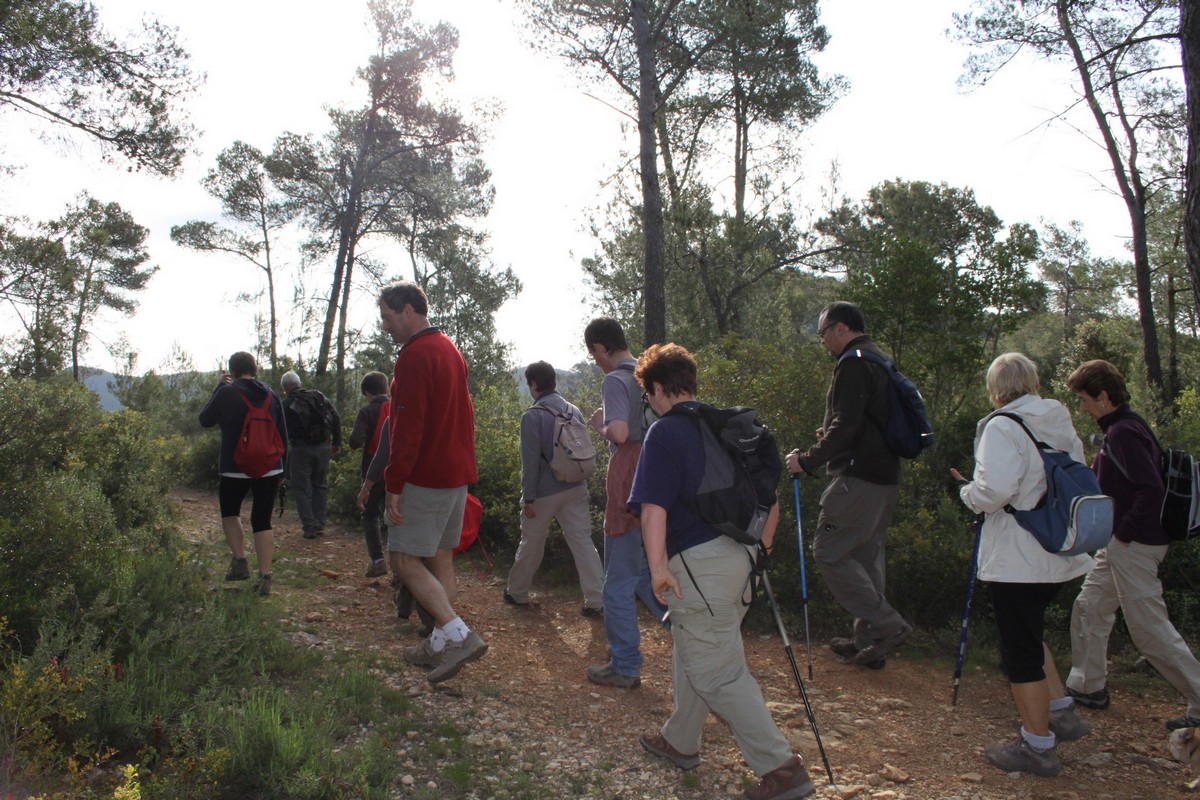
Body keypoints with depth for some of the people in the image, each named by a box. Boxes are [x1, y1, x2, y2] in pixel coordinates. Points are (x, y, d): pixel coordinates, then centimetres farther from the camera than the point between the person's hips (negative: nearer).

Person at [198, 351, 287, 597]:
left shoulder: (227, 393, -11)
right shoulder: (271, 395, 3)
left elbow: (205, 419, 5)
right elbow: (283, 435, 8)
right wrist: (279, 466, 19)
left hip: (236, 468, -3)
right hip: (269, 468, 3)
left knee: (229, 511, 21)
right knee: (262, 521, 7)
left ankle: (240, 561, 9)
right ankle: (265, 577, 3)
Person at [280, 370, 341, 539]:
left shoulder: (286, 405, -4)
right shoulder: (318, 396, 7)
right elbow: (336, 418, 4)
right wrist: (337, 442, 9)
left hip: (301, 449, -4)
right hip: (323, 447, 4)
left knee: (302, 488, 5)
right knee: (320, 484, 16)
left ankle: (310, 526, 1)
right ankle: (320, 524, 16)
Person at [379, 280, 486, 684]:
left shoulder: (415, 355, -15)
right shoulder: (451, 351, 16)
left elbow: (408, 426, -21)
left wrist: (394, 484, -19)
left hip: (425, 477, -10)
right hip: (457, 473, 10)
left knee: (404, 559, -4)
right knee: (440, 559, 13)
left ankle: (460, 634, -11)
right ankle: (440, 644, 20)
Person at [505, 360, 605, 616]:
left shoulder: (533, 415, -13)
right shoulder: (574, 410, 6)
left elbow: (530, 460, -15)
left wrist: (528, 498, -10)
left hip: (545, 492, -4)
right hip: (575, 489, 4)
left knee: (531, 545, 13)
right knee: (583, 542, 2)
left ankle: (517, 593, 30)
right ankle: (597, 601, -2)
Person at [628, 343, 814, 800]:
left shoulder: (664, 433, -11)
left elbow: (654, 507, -22)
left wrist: (658, 566, -21)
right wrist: (760, 548, 24)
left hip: (699, 564, -9)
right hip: (741, 557, 9)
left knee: (719, 673, 3)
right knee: (692, 655, 23)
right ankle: (681, 742, 39)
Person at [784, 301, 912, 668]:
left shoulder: (853, 364, -13)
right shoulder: (880, 360, 18)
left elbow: (846, 424, -21)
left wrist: (808, 460, -16)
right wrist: (830, 435, 21)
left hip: (859, 477, -10)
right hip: (885, 476, 10)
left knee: (829, 552, -5)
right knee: (867, 553, 15)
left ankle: (887, 625, -4)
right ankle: (869, 640, 21)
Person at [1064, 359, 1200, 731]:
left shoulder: (1123, 432, -20)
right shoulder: (1121, 428, 11)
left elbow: (1151, 490, -27)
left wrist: (1124, 532, -18)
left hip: (1133, 546, -11)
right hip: (1121, 545, 11)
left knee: (1150, 627, -3)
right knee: (1089, 608, 17)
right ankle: (1088, 687, 29)